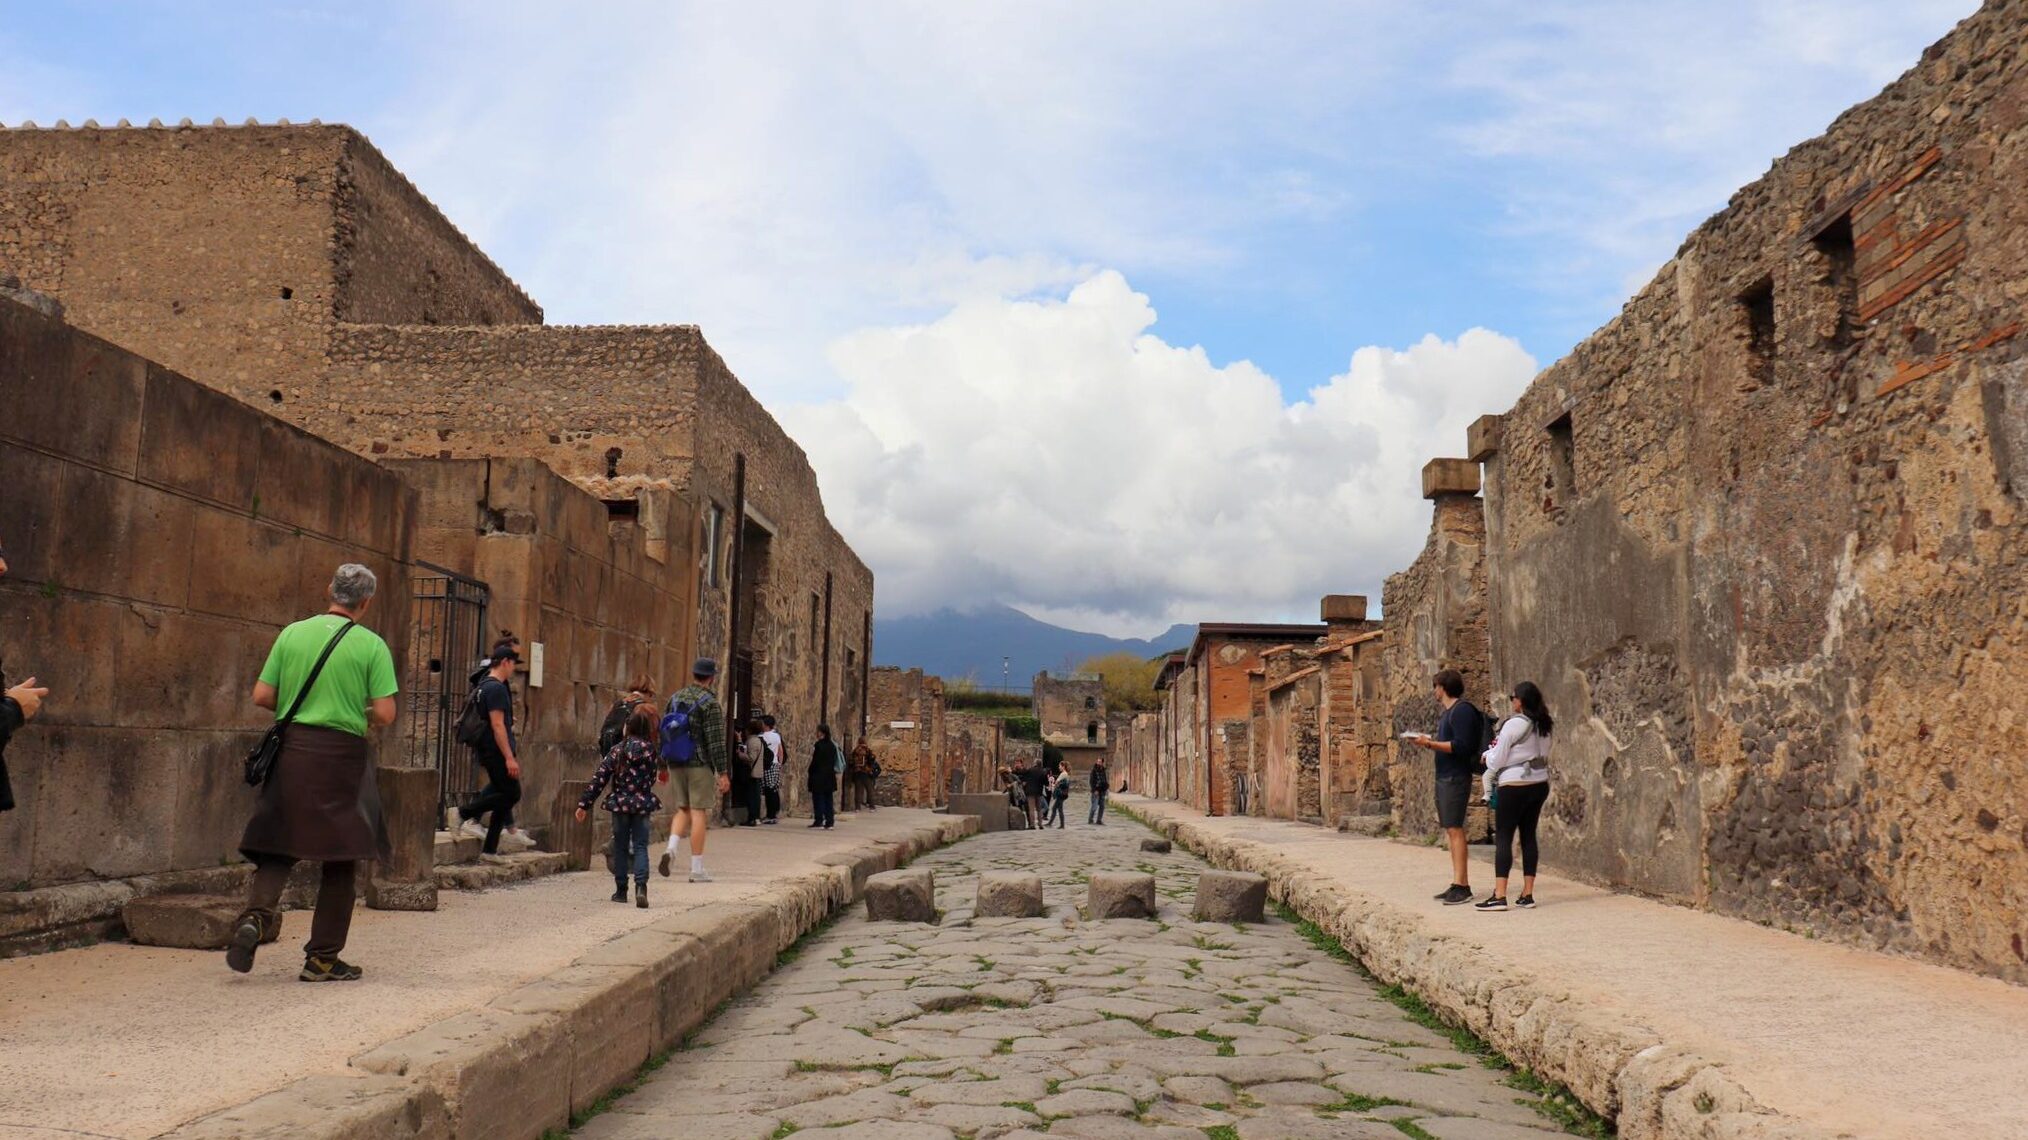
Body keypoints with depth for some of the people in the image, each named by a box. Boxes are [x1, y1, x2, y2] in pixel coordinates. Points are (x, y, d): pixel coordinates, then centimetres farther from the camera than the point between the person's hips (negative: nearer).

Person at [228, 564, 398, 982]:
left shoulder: (292, 633, 5)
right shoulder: (372, 645, -5)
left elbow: (261, 696, 4)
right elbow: (384, 714, -9)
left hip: (292, 749, 3)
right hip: (342, 755, -3)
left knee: (278, 847, 13)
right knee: (341, 858, 7)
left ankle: (255, 915, -13)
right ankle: (322, 958, 12)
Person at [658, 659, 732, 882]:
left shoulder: (676, 698, 9)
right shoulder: (710, 703, -11)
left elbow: (665, 732, 15)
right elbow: (716, 741, -14)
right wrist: (722, 773, -11)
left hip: (676, 764, 6)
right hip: (700, 764, -6)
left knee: (683, 810, 17)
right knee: (698, 813, -1)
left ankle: (671, 847, -7)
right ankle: (697, 869, 2)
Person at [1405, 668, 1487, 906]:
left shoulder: (1462, 710, -12)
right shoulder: (1448, 712, 18)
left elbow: (1461, 746, -20)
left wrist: (1431, 743, -18)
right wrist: (1428, 741, 11)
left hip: (1456, 778, -10)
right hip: (1444, 777, 10)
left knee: (1455, 829, -11)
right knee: (1450, 830, 10)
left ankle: (1462, 886, -11)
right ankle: (1458, 884, 13)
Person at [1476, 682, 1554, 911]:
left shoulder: (1514, 724, -14)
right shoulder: (1544, 726, 7)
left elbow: (1496, 760, -10)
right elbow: (1543, 756, 16)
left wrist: (1488, 754, 12)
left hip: (1514, 787, -7)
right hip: (1540, 784, 7)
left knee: (1503, 838, -4)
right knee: (1529, 836, 11)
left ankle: (1499, 896, -9)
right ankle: (1527, 894, 11)